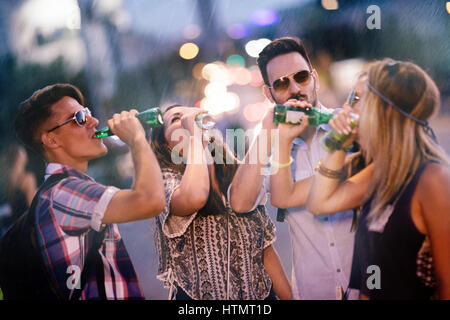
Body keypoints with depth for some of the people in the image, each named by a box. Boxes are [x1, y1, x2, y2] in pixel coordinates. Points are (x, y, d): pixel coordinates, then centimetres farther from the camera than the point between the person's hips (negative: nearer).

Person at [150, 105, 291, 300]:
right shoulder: (166, 179, -8)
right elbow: (194, 198, -32)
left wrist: (290, 298, 4)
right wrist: (194, 132, -19)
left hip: (261, 294, 5)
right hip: (198, 296, -4)